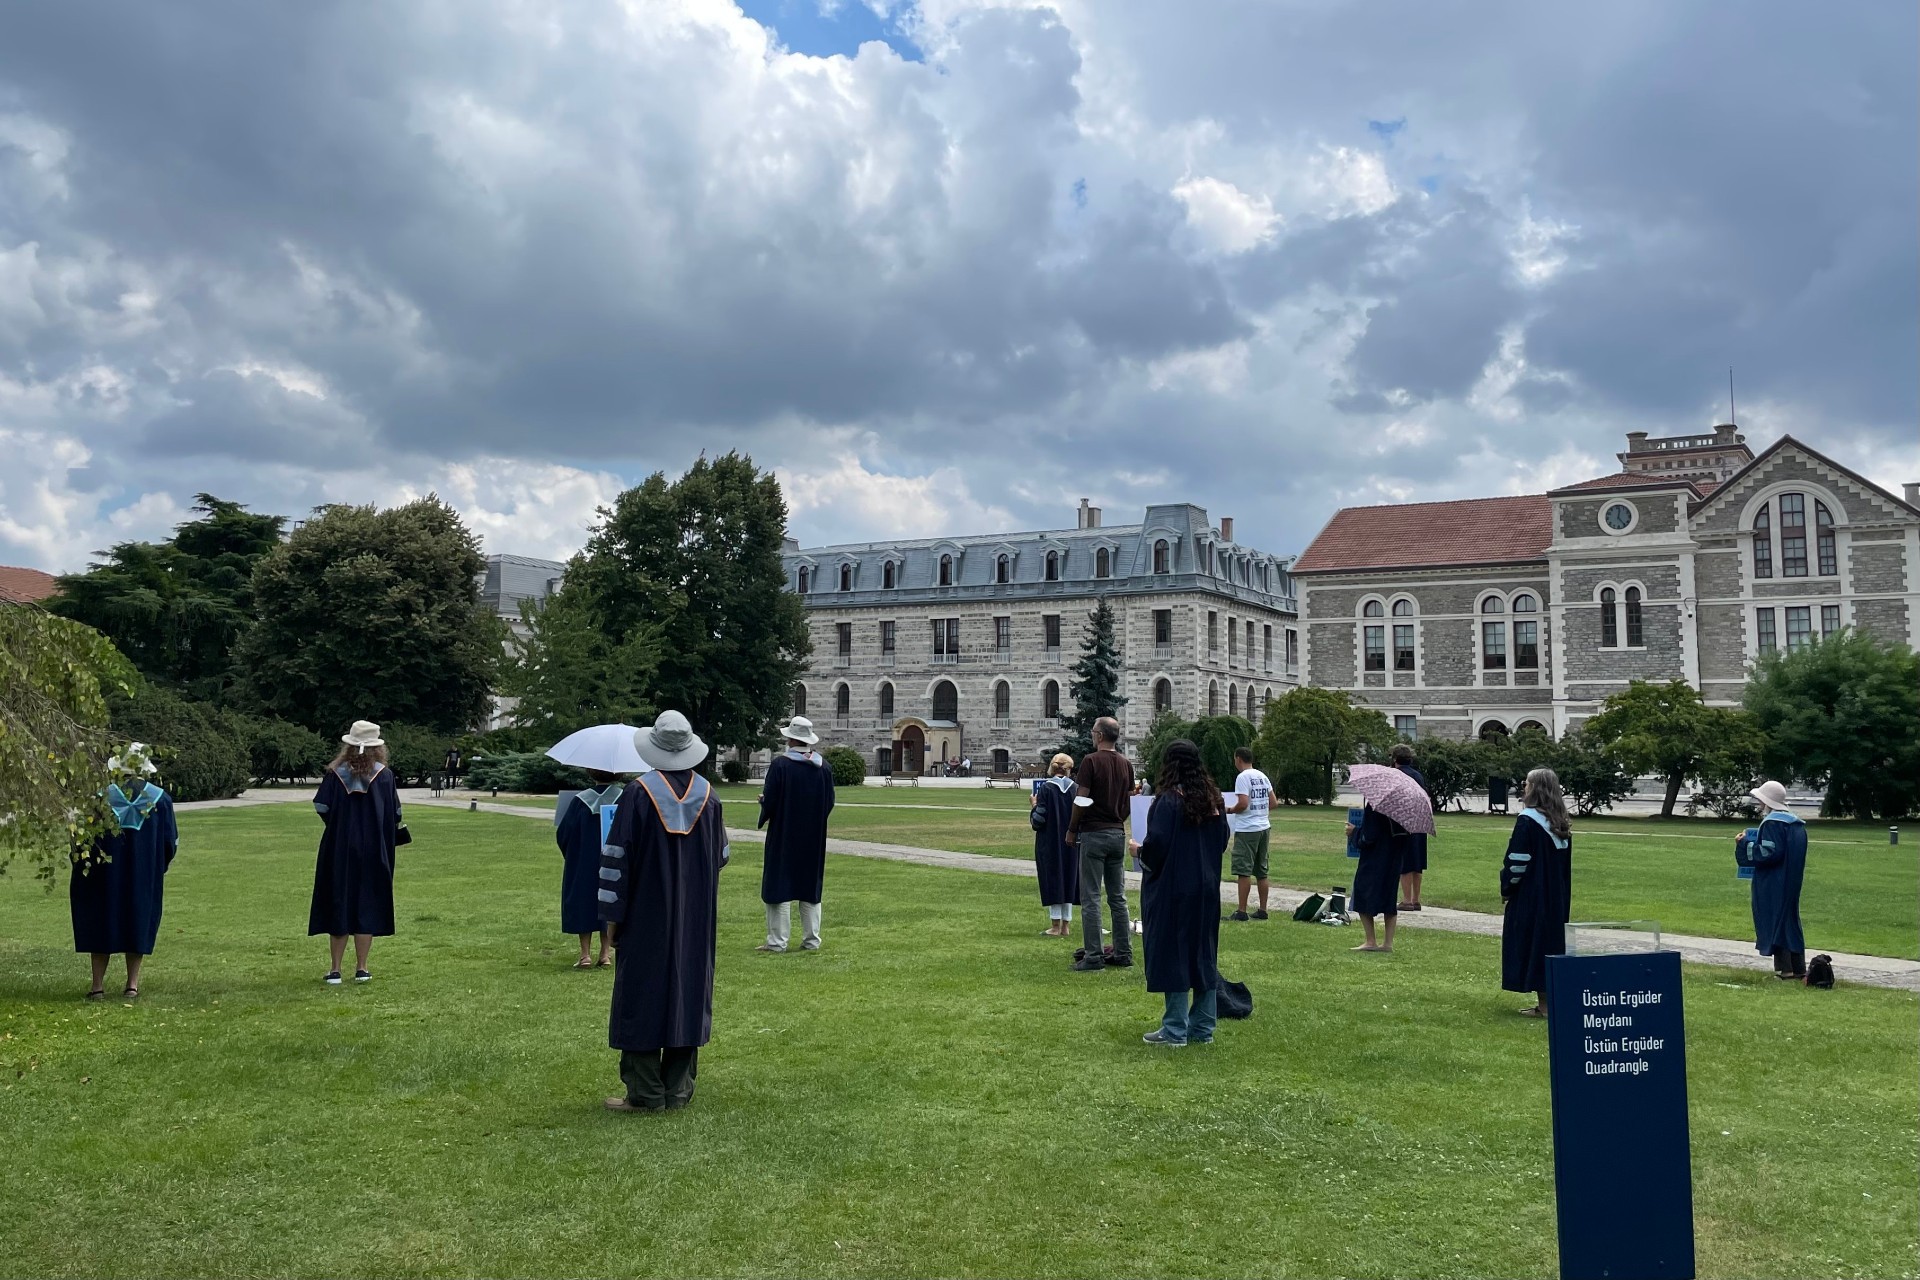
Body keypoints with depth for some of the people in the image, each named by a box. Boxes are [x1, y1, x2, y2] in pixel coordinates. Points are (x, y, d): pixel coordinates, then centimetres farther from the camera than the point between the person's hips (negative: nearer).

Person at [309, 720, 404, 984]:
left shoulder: (335, 773, -4)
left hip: (339, 849, 1)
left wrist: (337, 826, 14)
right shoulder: (384, 775, -5)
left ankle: (335, 970, 9)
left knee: (338, 905, 8)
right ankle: (361, 968, 8)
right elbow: (396, 814, -2)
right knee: (368, 905, 7)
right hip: (375, 851, 0)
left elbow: (321, 807, -6)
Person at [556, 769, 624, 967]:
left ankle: (585, 954, 4)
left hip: (583, 863, -1)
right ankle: (604, 953, 11)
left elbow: (563, 834, -6)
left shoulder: (580, 800, -10)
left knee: (583, 906, 8)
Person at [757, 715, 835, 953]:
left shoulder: (780, 764, -15)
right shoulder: (823, 766, 0)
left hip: (784, 837, -5)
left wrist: (762, 799, 8)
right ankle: (811, 940, 13)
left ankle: (777, 941, 2)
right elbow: (829, 802, 4)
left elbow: (769, 801, -15)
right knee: (810, 888, 12)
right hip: (814, 838, 5)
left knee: (780, 886, 2)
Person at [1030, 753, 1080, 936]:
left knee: (1052, 881, 3)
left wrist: (1033, 806, 2)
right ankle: (1066, 925, 15)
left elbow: (1039, 818, -16)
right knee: (1068, 880, 12)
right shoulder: (1075, 788, -1)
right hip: (1070, 843, 4)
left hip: (1050, 843, -4)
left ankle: (1056, 926, 4)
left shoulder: (1045, 788, -13)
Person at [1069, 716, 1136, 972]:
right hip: (1118, 833, 6)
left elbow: (1082, 800, -12)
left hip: (1093, 834, -6)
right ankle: (1123, 953, 13)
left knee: (1091, 898, -3)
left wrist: (1072, 830, -2)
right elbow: (1128, 801, 11)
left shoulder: (1091, 761, -11)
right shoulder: (1126, 764, 8)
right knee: (1118, 897, 11)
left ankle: (1093, 956, -3)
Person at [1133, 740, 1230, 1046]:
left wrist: (1139, 851, 0)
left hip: (1173, 890, -7)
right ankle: (1202, 1028, 19)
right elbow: (1222, 841, 11)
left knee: (1173, 956, 1)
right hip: (1207, 889, 7)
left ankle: (1175, 1031, 5)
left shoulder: (1168, 800, -16)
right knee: (1203, 955, 13)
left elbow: (1156, 846, -20)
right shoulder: (1212, 799, 4)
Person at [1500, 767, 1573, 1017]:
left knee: (1533, 942, -1)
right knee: (1552, 940, 13)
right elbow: (1564, 862, 13)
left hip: (1531, 896, -8)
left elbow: (1517, 861, -17)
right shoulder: (1560, 824, 8)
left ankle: (1543, 1003, -1)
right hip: (1557, 898, 8)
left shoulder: (1527, 821, -17)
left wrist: (1507, 886, -4)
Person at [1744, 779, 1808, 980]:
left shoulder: (1772, 822, -18)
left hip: (1774, 883, -9)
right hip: (1792, 881, 9)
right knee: (1791, 920, 16)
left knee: (1775, 920, -2)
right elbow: (1791, 850, 16)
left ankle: (1784, 968, -1)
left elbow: (1770, 852, -24)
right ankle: (1799, 967, 19)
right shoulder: (1797, 822, 11)